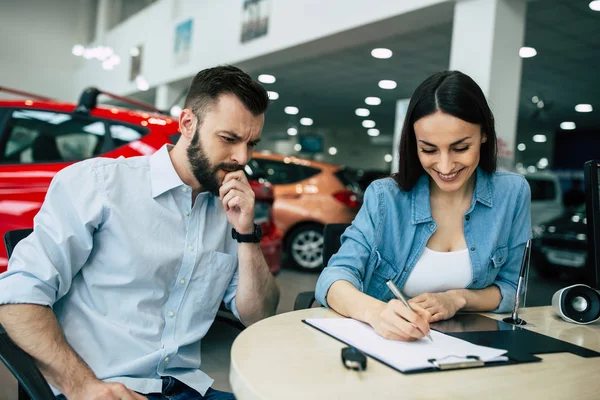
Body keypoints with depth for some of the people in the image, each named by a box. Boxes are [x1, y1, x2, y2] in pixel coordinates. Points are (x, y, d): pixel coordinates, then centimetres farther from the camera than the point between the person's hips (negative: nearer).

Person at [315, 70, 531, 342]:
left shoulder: (512, 193, -3)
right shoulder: (384, 197, -8)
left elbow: (512, 290, 5)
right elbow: (335, 277, -17)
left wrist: (458, 298, -15)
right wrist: (375, 311, -38)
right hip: (382, 343, -1)